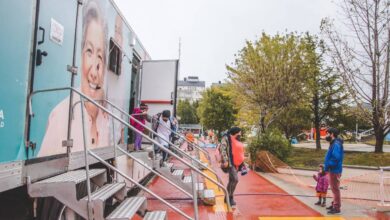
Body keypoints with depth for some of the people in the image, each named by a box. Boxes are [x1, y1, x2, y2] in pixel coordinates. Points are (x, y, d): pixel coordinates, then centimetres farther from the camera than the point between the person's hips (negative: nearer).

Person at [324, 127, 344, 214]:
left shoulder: (336, 144, -20)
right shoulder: (333, 143, 12)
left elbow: (336, 158, -28)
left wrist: (327, 166, -19)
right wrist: (327, 166, 7)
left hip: (335, 170, -10)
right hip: (333, 170, 10)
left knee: (335, 189, -2)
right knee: (334, 188, 20)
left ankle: (336, 208, 6)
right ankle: (335, 204, 32)